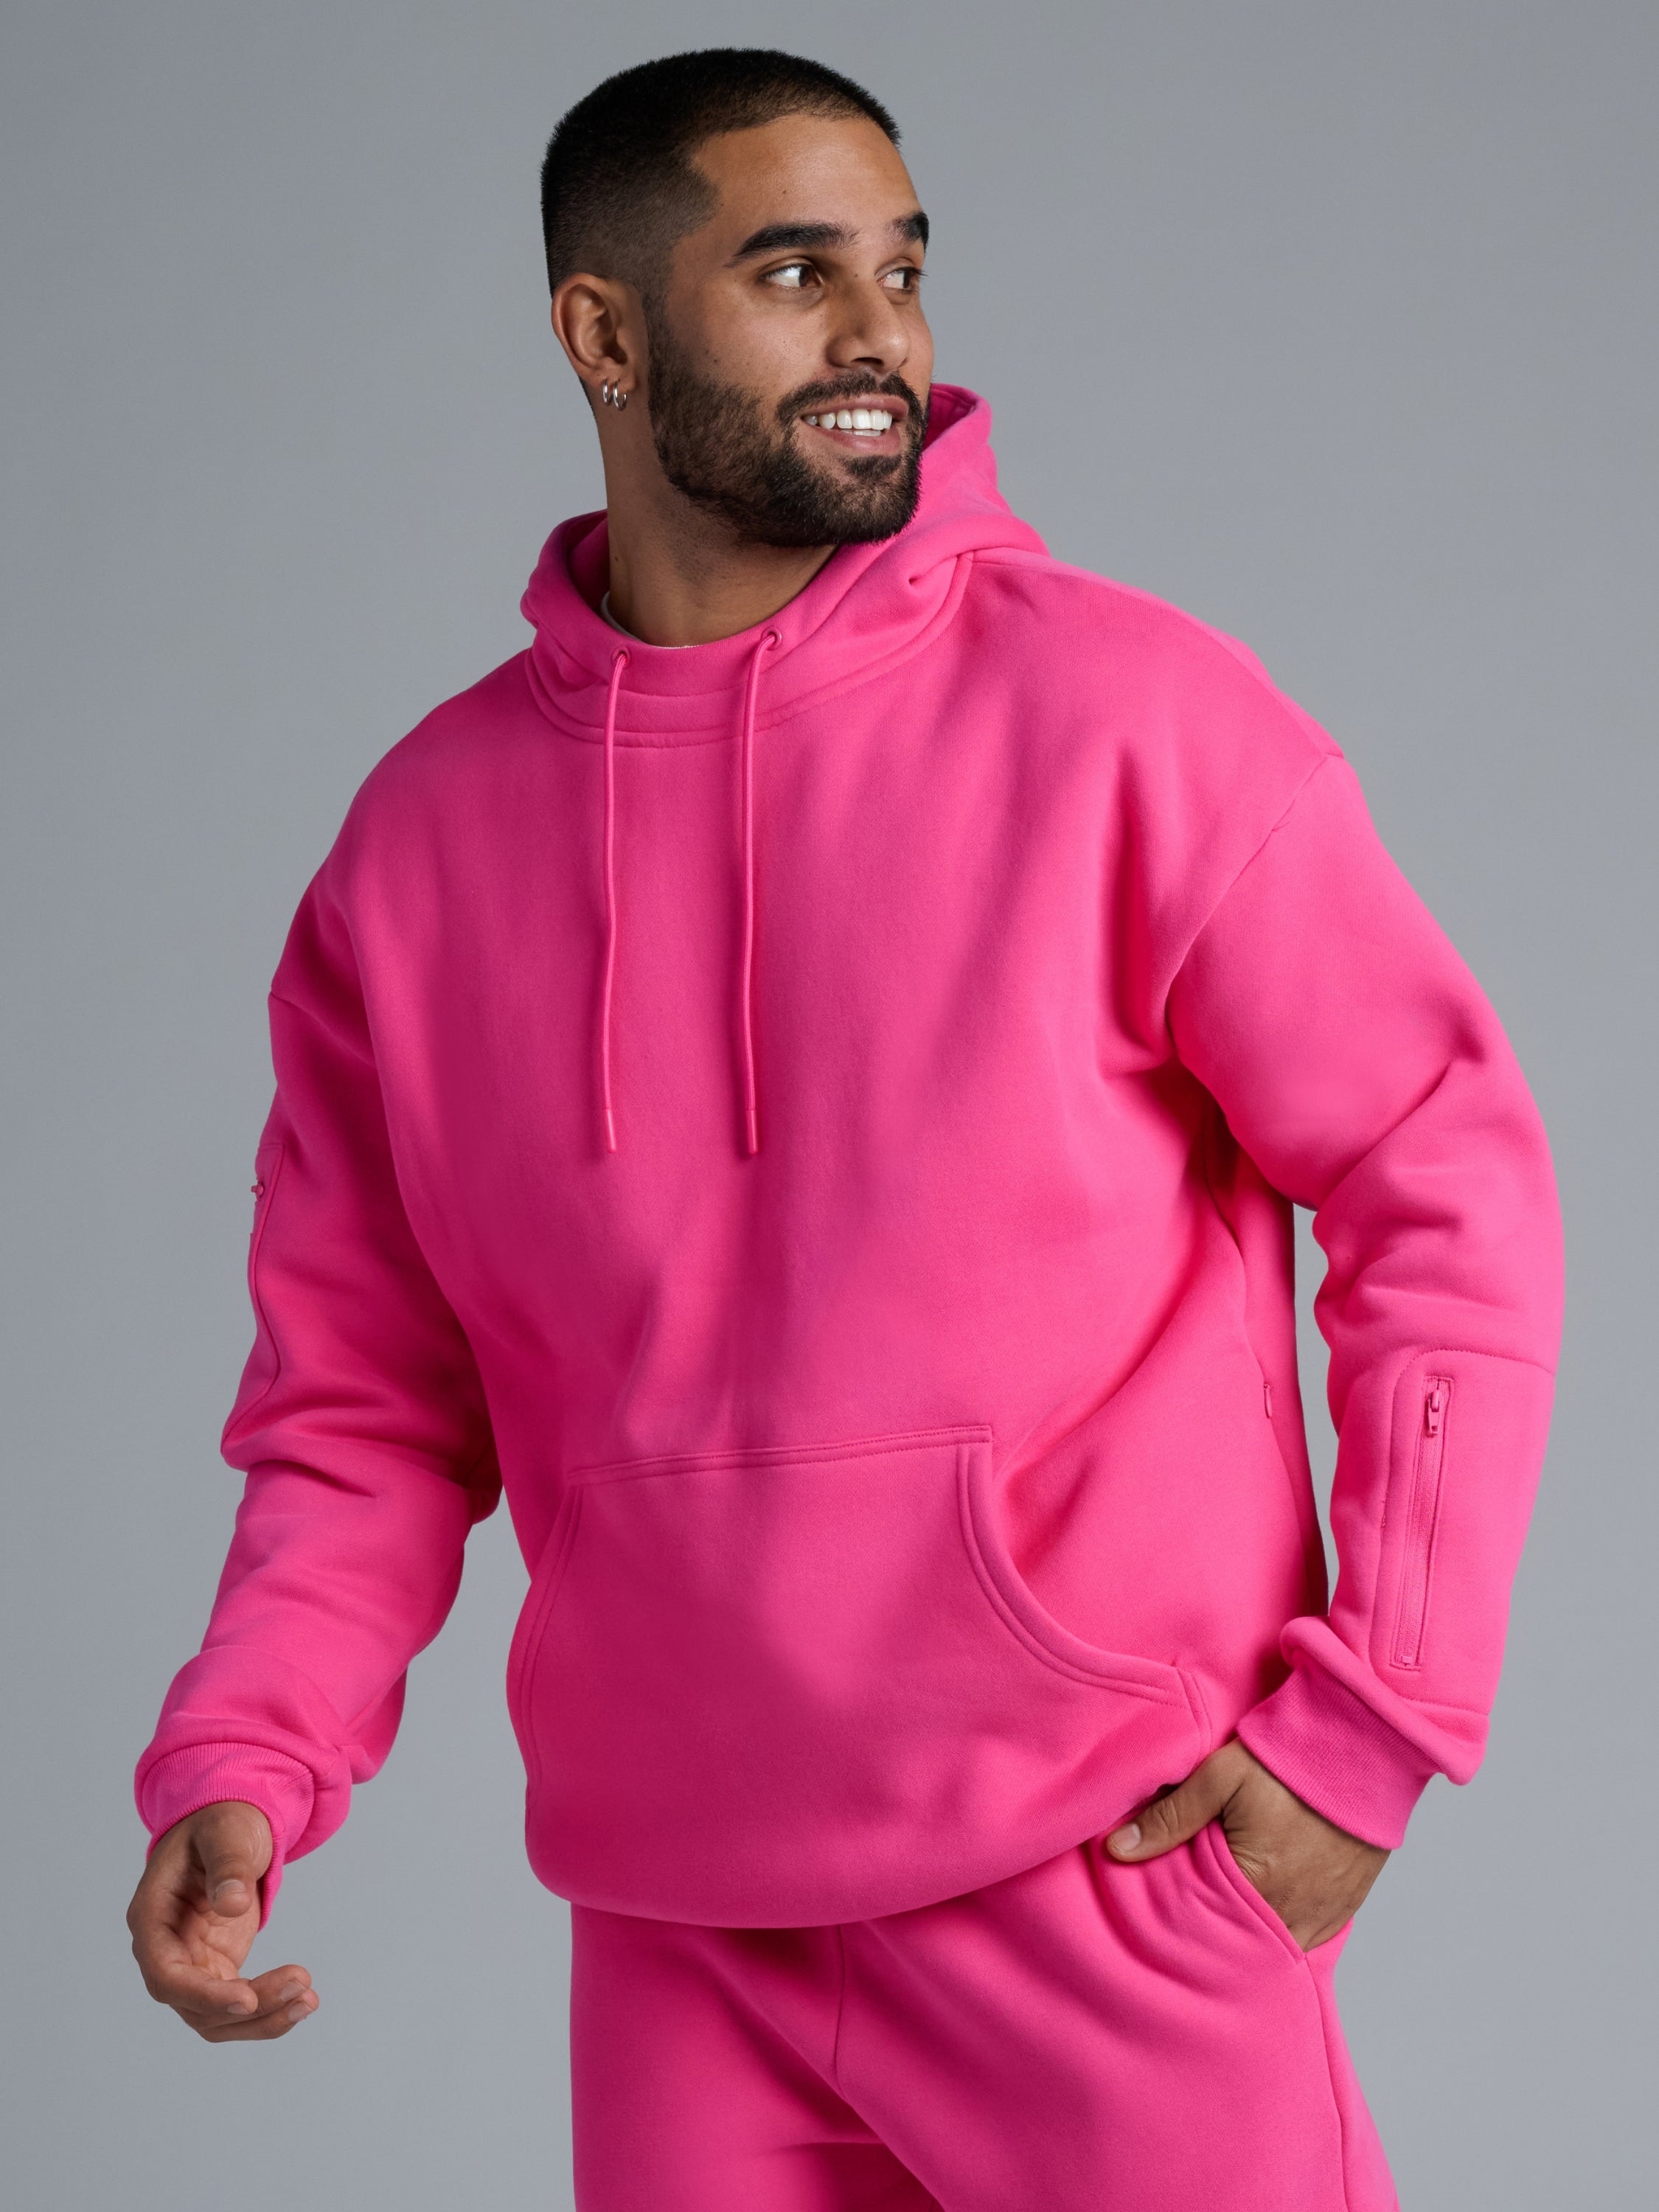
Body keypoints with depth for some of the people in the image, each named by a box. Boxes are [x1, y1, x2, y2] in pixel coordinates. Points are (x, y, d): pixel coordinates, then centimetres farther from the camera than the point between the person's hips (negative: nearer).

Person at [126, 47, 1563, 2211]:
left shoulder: (1124, 712, -6)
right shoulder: (427, 834, 5)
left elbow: (1451, 1182, -4)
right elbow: (367, 1401, 9)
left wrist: (1367, 1725, -9)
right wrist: (240, 1770, -6)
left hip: (1115, 1896, -3)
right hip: (678, 1938, 3)